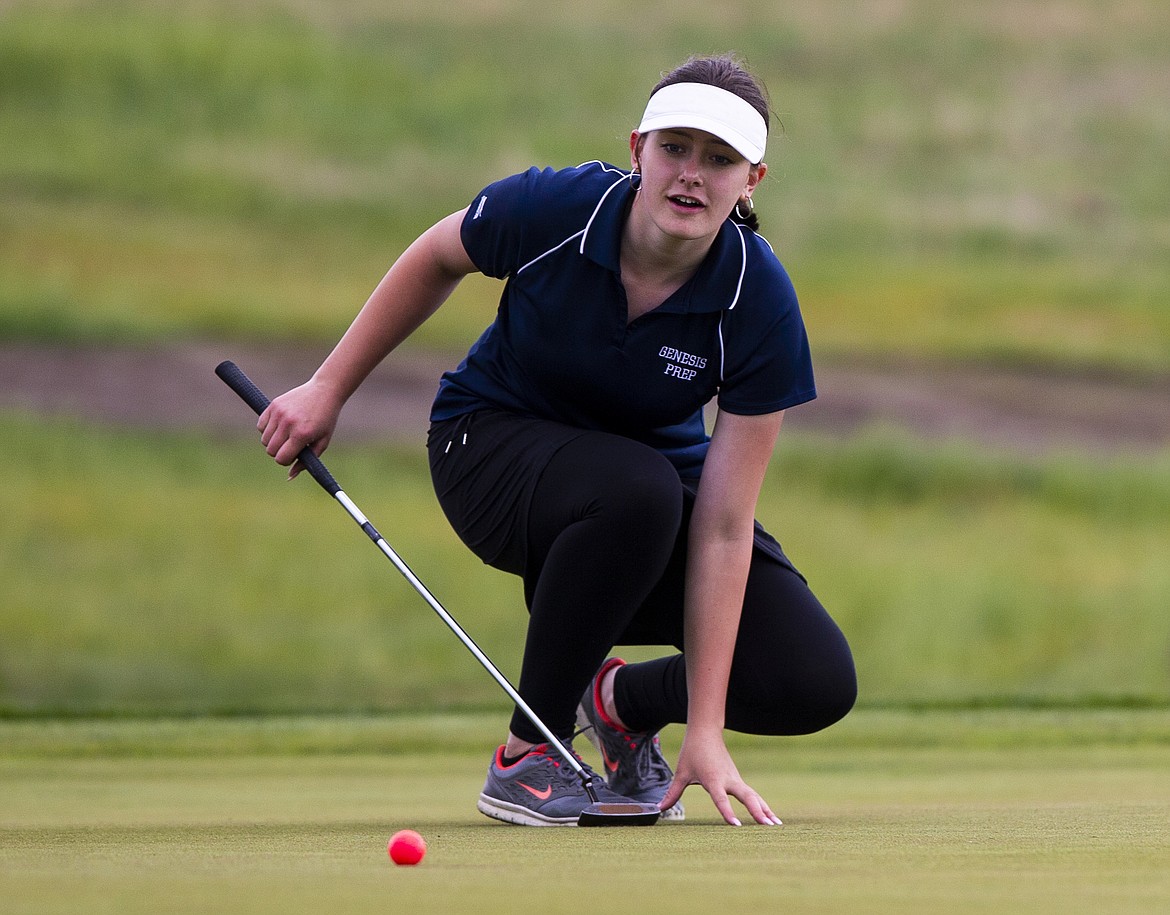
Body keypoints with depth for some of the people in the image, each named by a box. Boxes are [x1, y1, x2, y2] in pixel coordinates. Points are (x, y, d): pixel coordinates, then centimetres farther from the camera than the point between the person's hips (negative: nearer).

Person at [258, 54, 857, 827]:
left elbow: (723, 528, -27)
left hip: (657, 467, 2)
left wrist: (705, 730, -29)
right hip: (493, 444, -2)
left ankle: (624, 700, 14)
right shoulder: (553, 210, -27)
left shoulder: (759, 303, -27)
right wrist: (328, 390, 1)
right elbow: (435, 261, -2)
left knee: (815, 684, -19)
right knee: (638, 493, -40)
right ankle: (527, 749, -18)